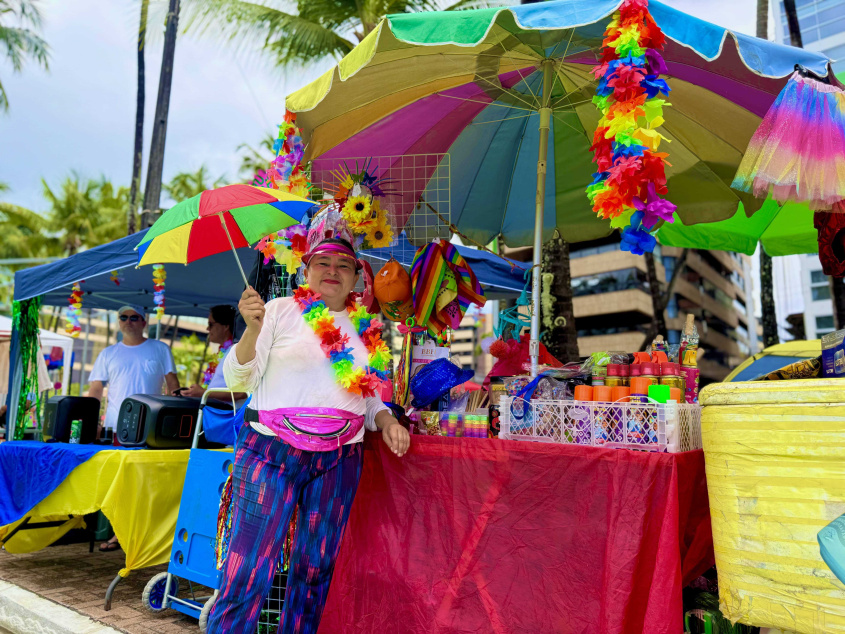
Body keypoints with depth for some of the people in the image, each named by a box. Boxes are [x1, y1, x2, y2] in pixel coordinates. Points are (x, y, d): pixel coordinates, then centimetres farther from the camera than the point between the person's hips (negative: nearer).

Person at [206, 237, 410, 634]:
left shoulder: (366, 329, 14)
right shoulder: (281, 311, 3)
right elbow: (239, 380, -2)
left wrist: (385, 420, 1)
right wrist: (252, 329, -19)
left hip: (339, 462, 4)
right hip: (271, 452, -3)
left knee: (315, 569, 12)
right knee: (249, 570, -5)